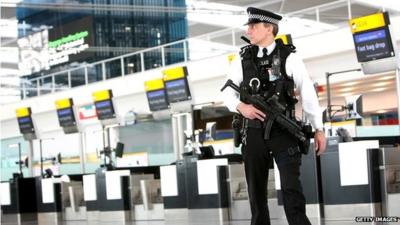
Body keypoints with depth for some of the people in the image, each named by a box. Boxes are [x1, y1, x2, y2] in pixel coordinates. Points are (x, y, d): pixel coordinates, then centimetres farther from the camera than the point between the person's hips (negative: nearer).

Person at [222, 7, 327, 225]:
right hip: (254, 132, 3)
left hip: (284, 131, -3)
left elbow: (308, 94, 0)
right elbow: (227, 92, 8)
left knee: (291, 187, -10)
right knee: (256, 190, 8)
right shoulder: (243, 60, 7)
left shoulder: (289, 57, -1)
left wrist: (318, 129, -1)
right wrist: (241, 107, -14)